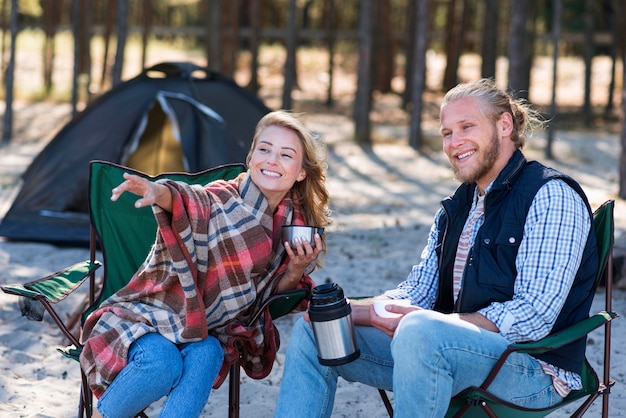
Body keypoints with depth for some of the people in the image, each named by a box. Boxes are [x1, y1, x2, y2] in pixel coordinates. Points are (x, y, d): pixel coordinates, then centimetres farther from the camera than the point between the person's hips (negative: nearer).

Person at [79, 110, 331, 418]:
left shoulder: (296, 226, 0)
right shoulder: (221, 200, -17)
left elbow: (274, 294, 11)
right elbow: (187, 201, -41)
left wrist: (297, 269, -12)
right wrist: (158, 193, -65)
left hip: (206, 336, 4)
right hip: (148, 318, -4)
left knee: (205, 356, -31)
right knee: (161, 365, -34)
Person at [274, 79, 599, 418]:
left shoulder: (552, 196, -11)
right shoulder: (457, 208, 17)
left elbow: (534, 316, -19)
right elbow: (418, 291, 15)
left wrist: (435, 322, -25)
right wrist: (346, 310, -4)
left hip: (536, 368, -8)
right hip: (453, 349, 9)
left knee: (420, 331, -38)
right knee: (311, 333, 4)